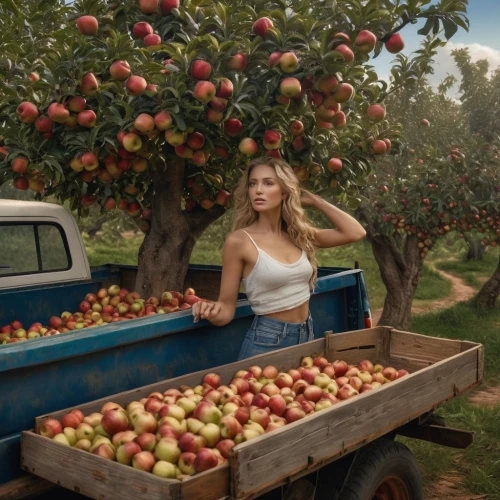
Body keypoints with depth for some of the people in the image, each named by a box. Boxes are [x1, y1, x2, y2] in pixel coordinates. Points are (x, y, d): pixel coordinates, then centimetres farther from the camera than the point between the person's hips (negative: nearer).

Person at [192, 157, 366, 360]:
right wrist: (212, 312, -32)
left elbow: (355, 232, -1)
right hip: (267, 341, -5)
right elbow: (226, 306, -9)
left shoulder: (300, 234, 2)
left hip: (307, 335, 6)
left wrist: (314, 200, 1)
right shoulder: (239, 241, -13)